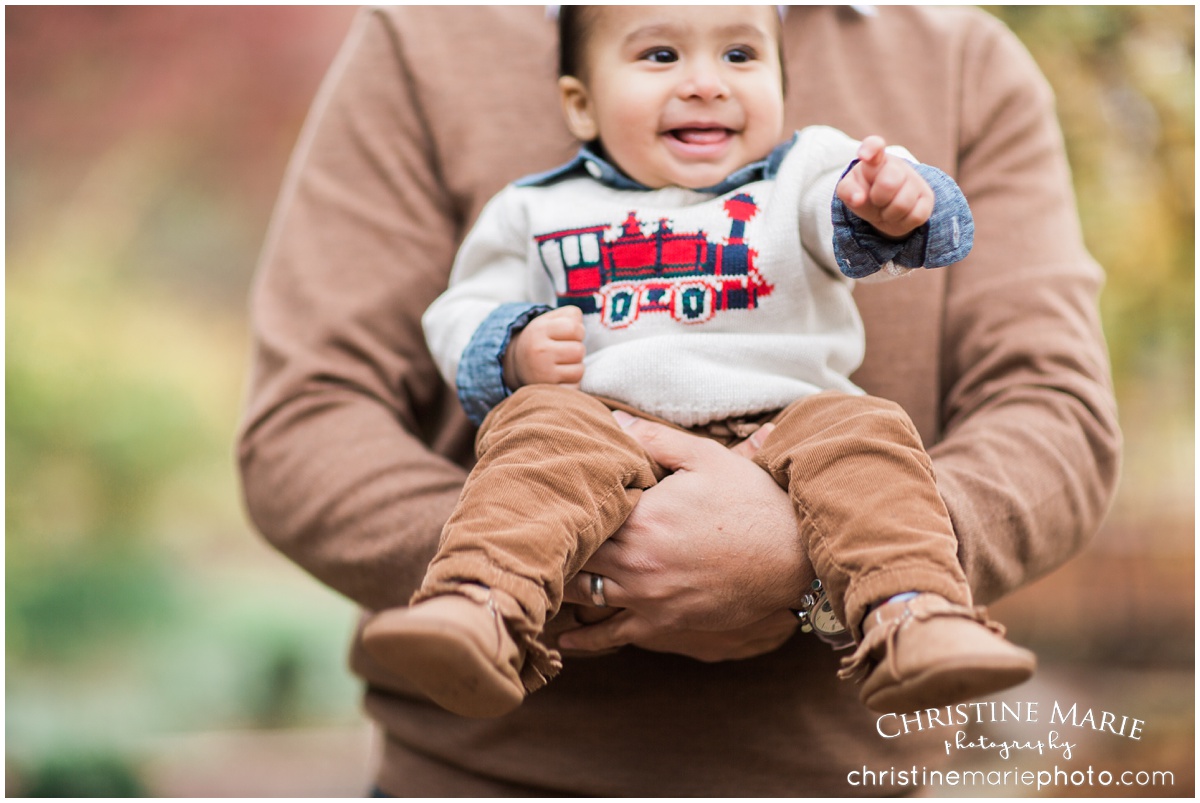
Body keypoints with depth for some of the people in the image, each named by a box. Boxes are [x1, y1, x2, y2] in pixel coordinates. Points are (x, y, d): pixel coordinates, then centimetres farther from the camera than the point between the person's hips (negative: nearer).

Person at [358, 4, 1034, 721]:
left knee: (860, 431, -27)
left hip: (778, 422, 0)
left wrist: (893, 207, -30)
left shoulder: (804, 174, 15)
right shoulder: (536, 211, 18)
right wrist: (515, 353, -5)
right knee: (542, 426, -28)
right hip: (608, 426, 0)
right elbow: (459, 319, 18)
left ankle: (912, 621, -43)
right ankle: (482, 615, -47)